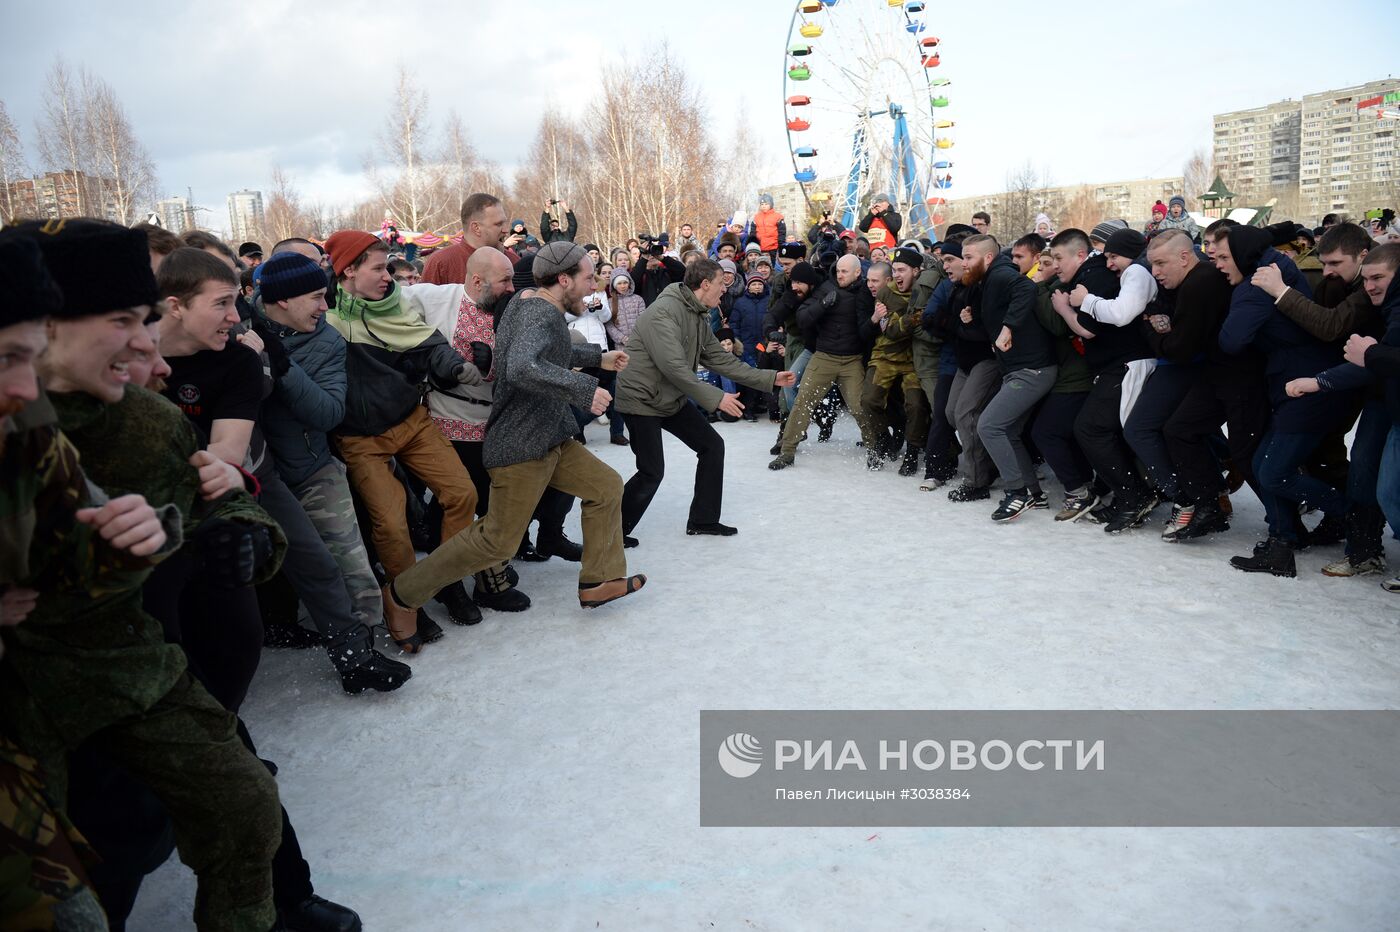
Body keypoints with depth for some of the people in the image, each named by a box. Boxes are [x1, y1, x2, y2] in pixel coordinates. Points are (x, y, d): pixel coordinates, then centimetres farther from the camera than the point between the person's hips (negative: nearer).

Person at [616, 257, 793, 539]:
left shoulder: (700, 318, 6)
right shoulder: (665, 311, -24)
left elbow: (722, 360, 10)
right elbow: (673, 366, -31)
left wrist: (770, 378, 6)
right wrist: (716, 398, -31)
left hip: (673, 398, 9)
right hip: (642, 399, -9)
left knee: (712, 446, 7)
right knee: (652, 473, -10)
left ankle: (703, 519, 19)